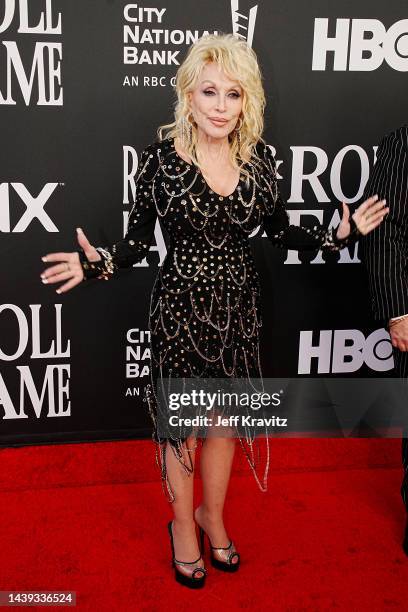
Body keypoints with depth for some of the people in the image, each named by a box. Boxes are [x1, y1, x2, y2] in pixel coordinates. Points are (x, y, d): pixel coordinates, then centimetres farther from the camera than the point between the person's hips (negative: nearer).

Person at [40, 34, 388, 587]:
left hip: (238, 304, 4)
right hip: (180, 305, -3)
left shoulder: (259, 157, -2)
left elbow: (281, 231, 8)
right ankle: (183, 525, 36)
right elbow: (139, 237, -7)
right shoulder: (162, 155, -11)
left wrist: (340, 235, 1)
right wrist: (99, 262, -24)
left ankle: (213, 515, 41)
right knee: (181, 422, 11)